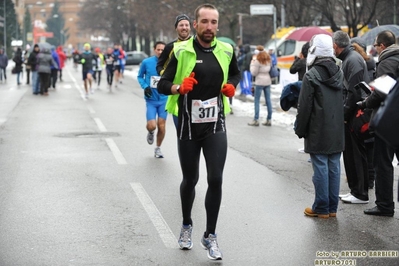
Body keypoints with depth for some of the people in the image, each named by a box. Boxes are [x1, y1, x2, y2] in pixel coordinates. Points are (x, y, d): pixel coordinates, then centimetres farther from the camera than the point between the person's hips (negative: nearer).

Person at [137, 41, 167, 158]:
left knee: (161, 126, 3)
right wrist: (145, 86, -9)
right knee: (152, 126, -12)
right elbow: (140, 76, 8)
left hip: (163, 100, 1)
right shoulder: (146, 62, -5)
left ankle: (158, 148, 25)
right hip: (151, 100, -1)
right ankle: (150, 133, 27)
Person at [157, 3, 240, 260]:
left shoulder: (226, 51, 2)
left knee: (216, 179, -8)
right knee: (190, 179, 12)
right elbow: (163, 84, -6)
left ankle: (210, 235, 7)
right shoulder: (181, 51, -7)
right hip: (188, 126, -1)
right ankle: (186, 225, 37)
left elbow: (235, 73, 22)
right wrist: (179, 88, -26)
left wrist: (231, 85, 1)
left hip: (215, 126, 1)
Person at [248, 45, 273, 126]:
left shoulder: (258, 61, -11)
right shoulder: (268, 59, 10)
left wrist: (252, 64, 2)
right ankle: (269, 119, 11)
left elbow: (253, 73, -9)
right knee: (268, 100, 8)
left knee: (257, 100, -2)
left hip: (260, 82, -7)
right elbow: (270, 69, 13)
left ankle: (256, 120, -4)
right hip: (268, 81, 7)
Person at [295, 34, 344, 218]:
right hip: (337, 131, 6)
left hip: (318, 131, -6)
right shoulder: (339, 73, 10)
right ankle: (332, 207, 15)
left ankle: (321, 208, 4)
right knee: (334, 168, 9)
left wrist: (300, 129, -2)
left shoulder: (311, 75, -12)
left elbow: (304, 106, -11)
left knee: (320, 168, -2)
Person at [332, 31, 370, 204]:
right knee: (350, 154, 14)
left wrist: (344, 115, -16)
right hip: (350, 116, 10)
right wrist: (344, 113, 13)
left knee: (356, 155, -3)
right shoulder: (349, 58, 16)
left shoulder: (353, 60, -15)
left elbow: (354, 92, -21)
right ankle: (355, 190, 22)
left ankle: (361, 194, 4)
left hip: (354, 116, -10)